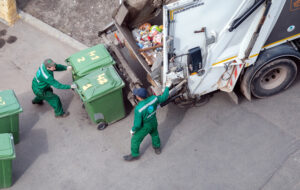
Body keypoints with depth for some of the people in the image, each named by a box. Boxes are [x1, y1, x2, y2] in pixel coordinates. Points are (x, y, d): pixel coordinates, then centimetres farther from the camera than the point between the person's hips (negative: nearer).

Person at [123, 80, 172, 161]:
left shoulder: (138, 109, -39)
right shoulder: (153, 99, -25)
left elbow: (137, 124, -29)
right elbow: (164, 97, -5)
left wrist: (133, 130, -8)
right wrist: (167, 87, 10)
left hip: (144, 127, -5)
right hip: (154, 122, 5)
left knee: (135, 140, 20)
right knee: (154, 134, 34)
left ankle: (134, 155, 43)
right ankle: (157, 147, 60)